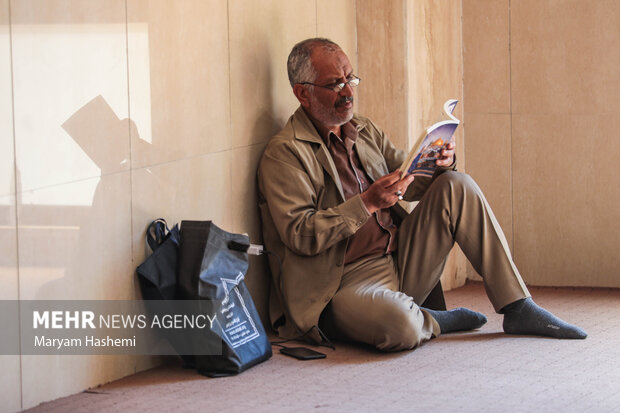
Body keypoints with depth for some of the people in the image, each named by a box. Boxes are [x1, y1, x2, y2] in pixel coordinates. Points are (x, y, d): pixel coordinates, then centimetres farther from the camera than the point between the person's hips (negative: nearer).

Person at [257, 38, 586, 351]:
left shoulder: (364, 131, 16)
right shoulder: (283, 154, -9)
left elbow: (410, 184, 19)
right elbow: (299, 233, -19)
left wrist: (439, 166, -4)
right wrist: (368, 203, -26)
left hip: (401, 260, 8)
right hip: (347, 280, -8)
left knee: (456, 186, -6)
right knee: (400, 326, -40)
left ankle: (518, 308, -6)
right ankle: (436, 322, -1)